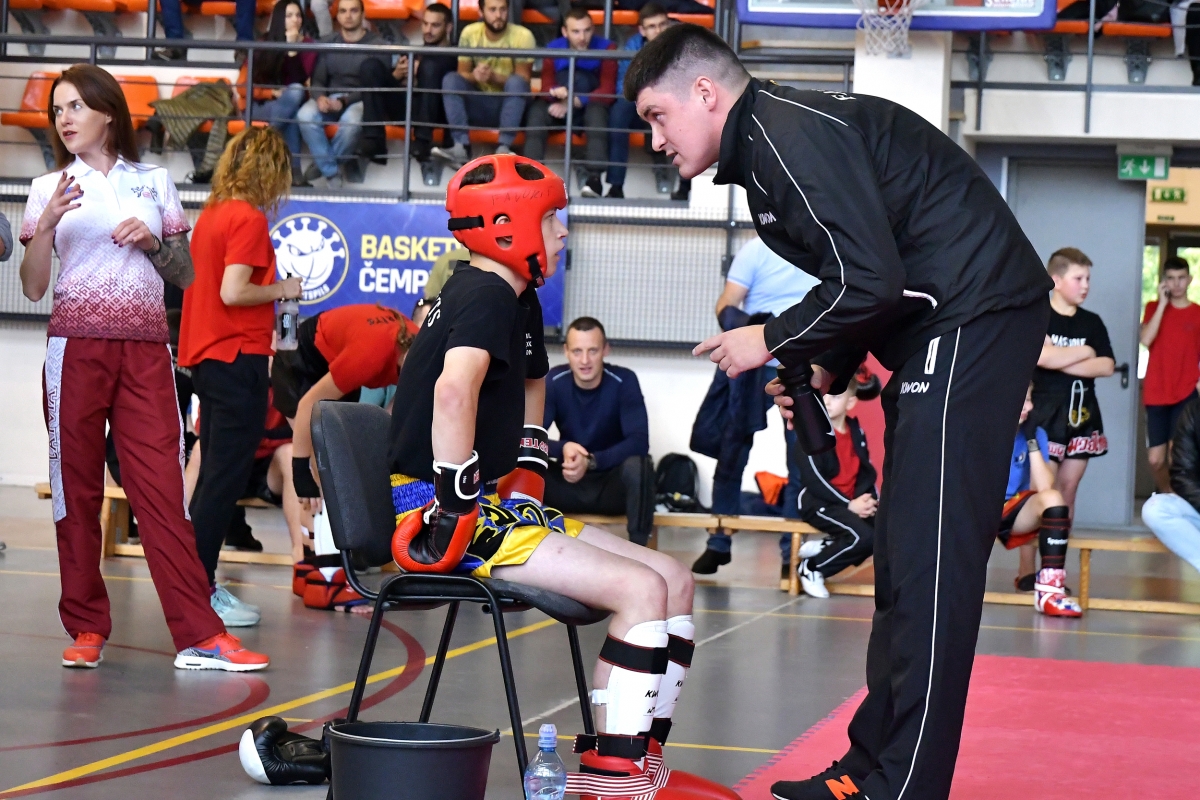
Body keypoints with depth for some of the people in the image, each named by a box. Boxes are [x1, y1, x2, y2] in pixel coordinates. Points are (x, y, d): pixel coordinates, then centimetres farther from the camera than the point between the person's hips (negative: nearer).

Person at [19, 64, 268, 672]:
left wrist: (153, 241, -5)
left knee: (163, 485, -7)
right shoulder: (50, 190, 10)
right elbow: (33, 287, 3)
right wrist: (47, 225, -12)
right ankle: (87, 629, 10)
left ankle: (198, 636, -10)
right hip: (77, 344, 0)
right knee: (76, 485, 1)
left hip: (145, 349, 0)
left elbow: (186, 276, 14)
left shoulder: (154, 183, 13)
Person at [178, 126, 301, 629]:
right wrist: (282, 290, -8)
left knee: (214, 473, 16)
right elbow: (232, 292, -22)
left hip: (207, 356, 9)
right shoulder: (249, 219, -14)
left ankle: (198, 582, 20)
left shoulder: (211, 214, 12)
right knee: (226, 477, -5)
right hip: (238, 357, -9)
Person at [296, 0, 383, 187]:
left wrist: (345, 101, -22)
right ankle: (331, 171, -21)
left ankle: (322, 164, -14)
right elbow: (317, 80, 5)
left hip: (360, 100, -3)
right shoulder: (327, 43, 9)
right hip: (330, 97, 3)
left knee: (351, 120, -38)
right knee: (305, 115, -30)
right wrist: (320, 98, -20)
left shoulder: (376, 43, -2)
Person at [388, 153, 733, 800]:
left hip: (496, 506, 10)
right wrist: (460, 506, -27)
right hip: (445, 518, -10)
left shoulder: (519, 302, 17)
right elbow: (454, 389, -34)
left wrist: (527, 479, 22)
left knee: (675, 581, 6)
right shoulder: (487, 295, -14)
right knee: (642, 589, -20)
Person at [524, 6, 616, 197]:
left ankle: (593, 177, -45)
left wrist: (572, 102, -31)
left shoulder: (606, 48, -12)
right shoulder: (554, 49, -5)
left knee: (597, 111, -35)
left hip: (591, 107, -2)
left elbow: (608, 91, -19)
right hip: (561, 110, 2)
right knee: (537, 110, -27)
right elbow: (546, 87, -13)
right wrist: (556, 92, -39)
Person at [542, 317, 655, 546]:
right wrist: (563, 448, -35)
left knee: (637, 464, -34)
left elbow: (639, 442, -23)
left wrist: (591, 461, -38)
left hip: (613, 484, -2)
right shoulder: (553, 381, -9)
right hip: (569, 484, 2)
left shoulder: (624, 381, -15)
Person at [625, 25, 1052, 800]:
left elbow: (870, 279, -21)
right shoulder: (763, 144, 17)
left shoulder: (790, 135, -15)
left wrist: (772, 344, -8)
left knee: (930, 566, -11)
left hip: (974, 319, -11)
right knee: (905, 559, 13)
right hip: (946, 326, 11)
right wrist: (824, 371, 11)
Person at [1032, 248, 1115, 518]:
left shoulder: (1092, 322, 10)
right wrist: (1084, 352, -6)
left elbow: (1106, 366, -1)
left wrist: (1060, 361, -12)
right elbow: (1042, 356, -20)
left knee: (1068, 489, 8)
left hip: (1082, 412, 5)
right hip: (1046, 411, -5)